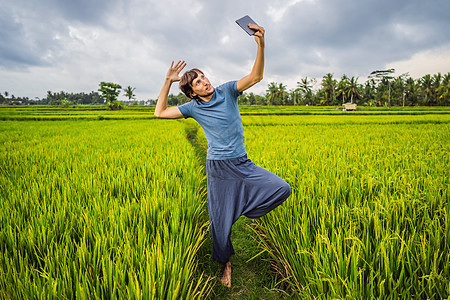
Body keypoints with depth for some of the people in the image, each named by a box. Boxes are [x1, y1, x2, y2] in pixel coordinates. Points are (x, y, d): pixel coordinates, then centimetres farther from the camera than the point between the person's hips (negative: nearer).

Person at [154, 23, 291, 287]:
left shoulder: (227, 91, -1)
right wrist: (168, 81, -3)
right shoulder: (194, 107, 1)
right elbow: (160, 112, 2)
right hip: (219, 169, -1)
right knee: (221, 222, 5)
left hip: (243, 165, 2)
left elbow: (256, 76, -13)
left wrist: (261, 44, -27)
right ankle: (226, 263, 33)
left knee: (282, 189, -10)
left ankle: (241, 207, 13)